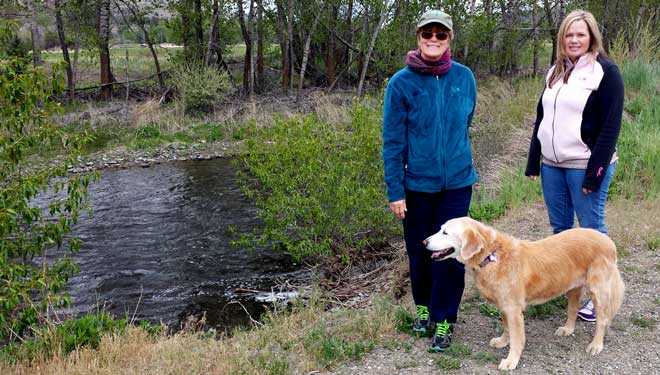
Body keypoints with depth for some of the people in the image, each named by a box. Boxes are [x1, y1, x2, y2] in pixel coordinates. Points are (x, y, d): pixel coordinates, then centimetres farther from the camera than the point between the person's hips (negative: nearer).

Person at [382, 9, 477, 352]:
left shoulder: (464, 78, -2)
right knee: (419, 251, 13)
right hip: (416, 185, -1)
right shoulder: (401, 82, -9)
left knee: (450, 252, 3)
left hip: (457, 183, 1)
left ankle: (443, 319, 18)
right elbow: (392, 141, -8)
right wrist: (394, 191, -10)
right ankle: (423, 306, 36)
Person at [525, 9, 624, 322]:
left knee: (591, 230, 2)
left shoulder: (605, 71, -8)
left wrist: (595, 172, -17)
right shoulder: (555, 72, 12)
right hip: (552, 165, 6)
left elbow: (610, 127, -13)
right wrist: (533, 161, 13)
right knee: (559, 229, 15)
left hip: (584, 166, -6)